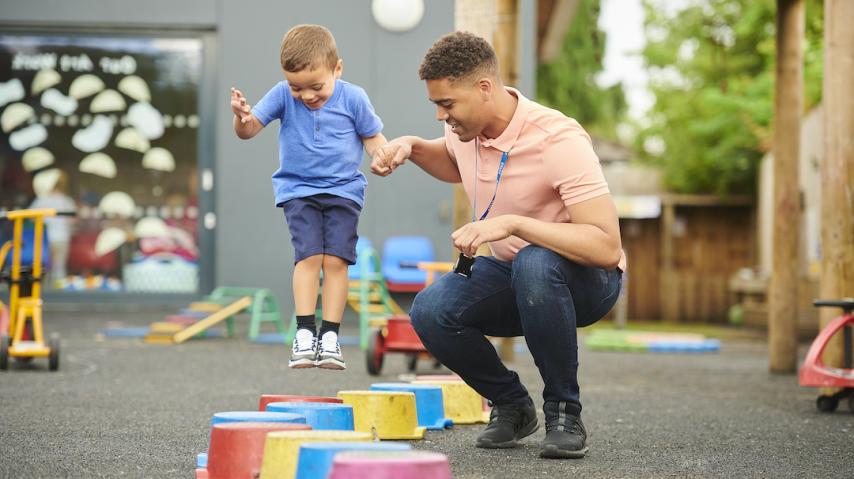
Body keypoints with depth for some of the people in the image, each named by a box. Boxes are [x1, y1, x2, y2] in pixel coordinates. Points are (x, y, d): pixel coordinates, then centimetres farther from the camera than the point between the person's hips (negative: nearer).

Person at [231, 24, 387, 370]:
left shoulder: (353, 98, -7)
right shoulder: (282, 95, -6)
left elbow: (372, 136, 5)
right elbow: (249, 130, -7)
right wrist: (241, 117, -30)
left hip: (343, 189, 0)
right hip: (297, 189, 0)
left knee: (336, 259, -10)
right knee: (308, 255, -16)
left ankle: (330, 335, -6)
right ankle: (305, 332, -14)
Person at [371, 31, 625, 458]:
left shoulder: (559, 141, -28)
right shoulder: (465, 129, -5)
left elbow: (607, 246, -36)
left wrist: (511, 223, -42)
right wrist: (411, 147, 1)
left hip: (585, 281, -6)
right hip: (512, 275, 6)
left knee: (534, 264, -41)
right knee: (431, 311, -23)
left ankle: (564, 412, -20)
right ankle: (510, 405, 2)